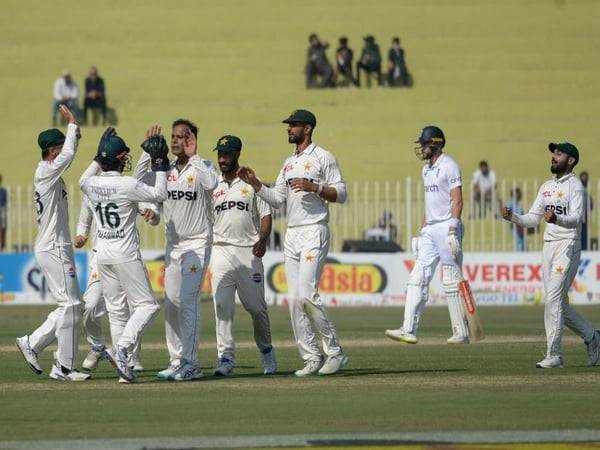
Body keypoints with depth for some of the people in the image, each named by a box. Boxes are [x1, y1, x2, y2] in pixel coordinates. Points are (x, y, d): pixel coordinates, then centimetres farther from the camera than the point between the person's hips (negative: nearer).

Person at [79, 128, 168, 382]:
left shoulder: (92, 184, 2)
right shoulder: (127, 185, -16)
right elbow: (160, 195, -9)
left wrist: (99, 157, 28)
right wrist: (160, 165, -2)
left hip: (102, 255, 7)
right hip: (125, 254, -7)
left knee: (117, 309, 10)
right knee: (146, 304, -1)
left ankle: (124, 370, 8)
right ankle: (122, 349, -21)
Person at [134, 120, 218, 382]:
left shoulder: (202, 166, -8)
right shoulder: (166, 169, 10)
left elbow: (211, 183, -29)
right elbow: (140, 180, 0)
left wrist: (192, 156, -24)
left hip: (197, 244, -7)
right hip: (173, 244, 7)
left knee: (188, 301, -13)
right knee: (171, 303, 8)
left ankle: (190, 364, -13)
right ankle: (176, 361, 15)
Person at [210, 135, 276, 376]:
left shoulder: (251, 183, 7)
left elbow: (265, 215, 3)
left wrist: (262, 239, -14)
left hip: (249, 252, -1)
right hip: (221, 251, 1)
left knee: (256, 306, 2)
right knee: (222, 306, -8)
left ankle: (266, 351, 21)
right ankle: (226, 358, -8)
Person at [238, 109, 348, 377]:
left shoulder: (323, 158, -3)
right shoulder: (289, 163, 20)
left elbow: (341, 193, -8)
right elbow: (277, 199, 19)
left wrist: (314, 187, -20)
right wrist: (255, 184, 6)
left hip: (314, 233, -8)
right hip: (291, 236, 8)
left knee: (307, 294, -17)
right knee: (294, 299, 2)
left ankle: (335, 352, -8)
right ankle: (311, 359, 5)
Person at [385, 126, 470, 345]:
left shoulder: (449, 166, -9)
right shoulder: (427, 169, 18)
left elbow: (457, 201, -15)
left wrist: (453, 231, -23)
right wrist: (422, 230, 19)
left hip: (447, 227, -9)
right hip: (430, 229, 9)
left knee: (451, 281, -5)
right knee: (418, 277, -1)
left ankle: (461, 332, 1)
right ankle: (409, 330, -5)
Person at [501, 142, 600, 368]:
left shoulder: (575, 186, -7)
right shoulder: (546, 187, 17)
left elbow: (576, 218, -20)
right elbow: (532, 219, 17)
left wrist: (557, 219, -40)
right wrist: (513, 217, -2)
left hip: (568, 245, -8)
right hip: (548, 246, 8)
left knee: (553, 298, -15)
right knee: (557, 302, 9)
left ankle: (553, 355, -13)